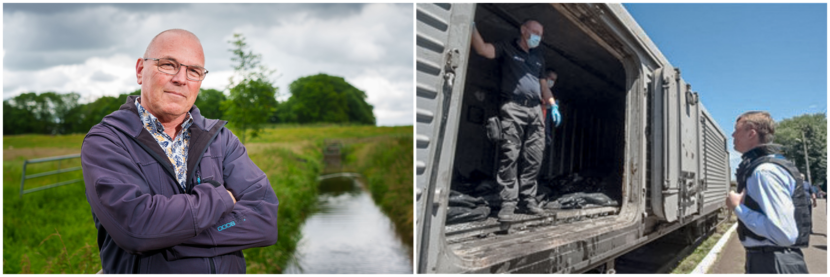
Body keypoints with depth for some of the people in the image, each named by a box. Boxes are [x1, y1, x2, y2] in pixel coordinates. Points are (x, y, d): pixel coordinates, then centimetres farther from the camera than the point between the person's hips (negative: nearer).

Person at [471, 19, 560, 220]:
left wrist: (553, 105, 17)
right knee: (509, 156, -10)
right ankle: (508, 202, -9)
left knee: (533, 158, 1)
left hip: (535, 109, 6)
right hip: (513, 108, -6)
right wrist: (472, 25, -20)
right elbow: (483, 49, -10)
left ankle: (528, 200, 8)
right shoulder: (507, 48, 7)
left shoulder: (538, 56, 26)